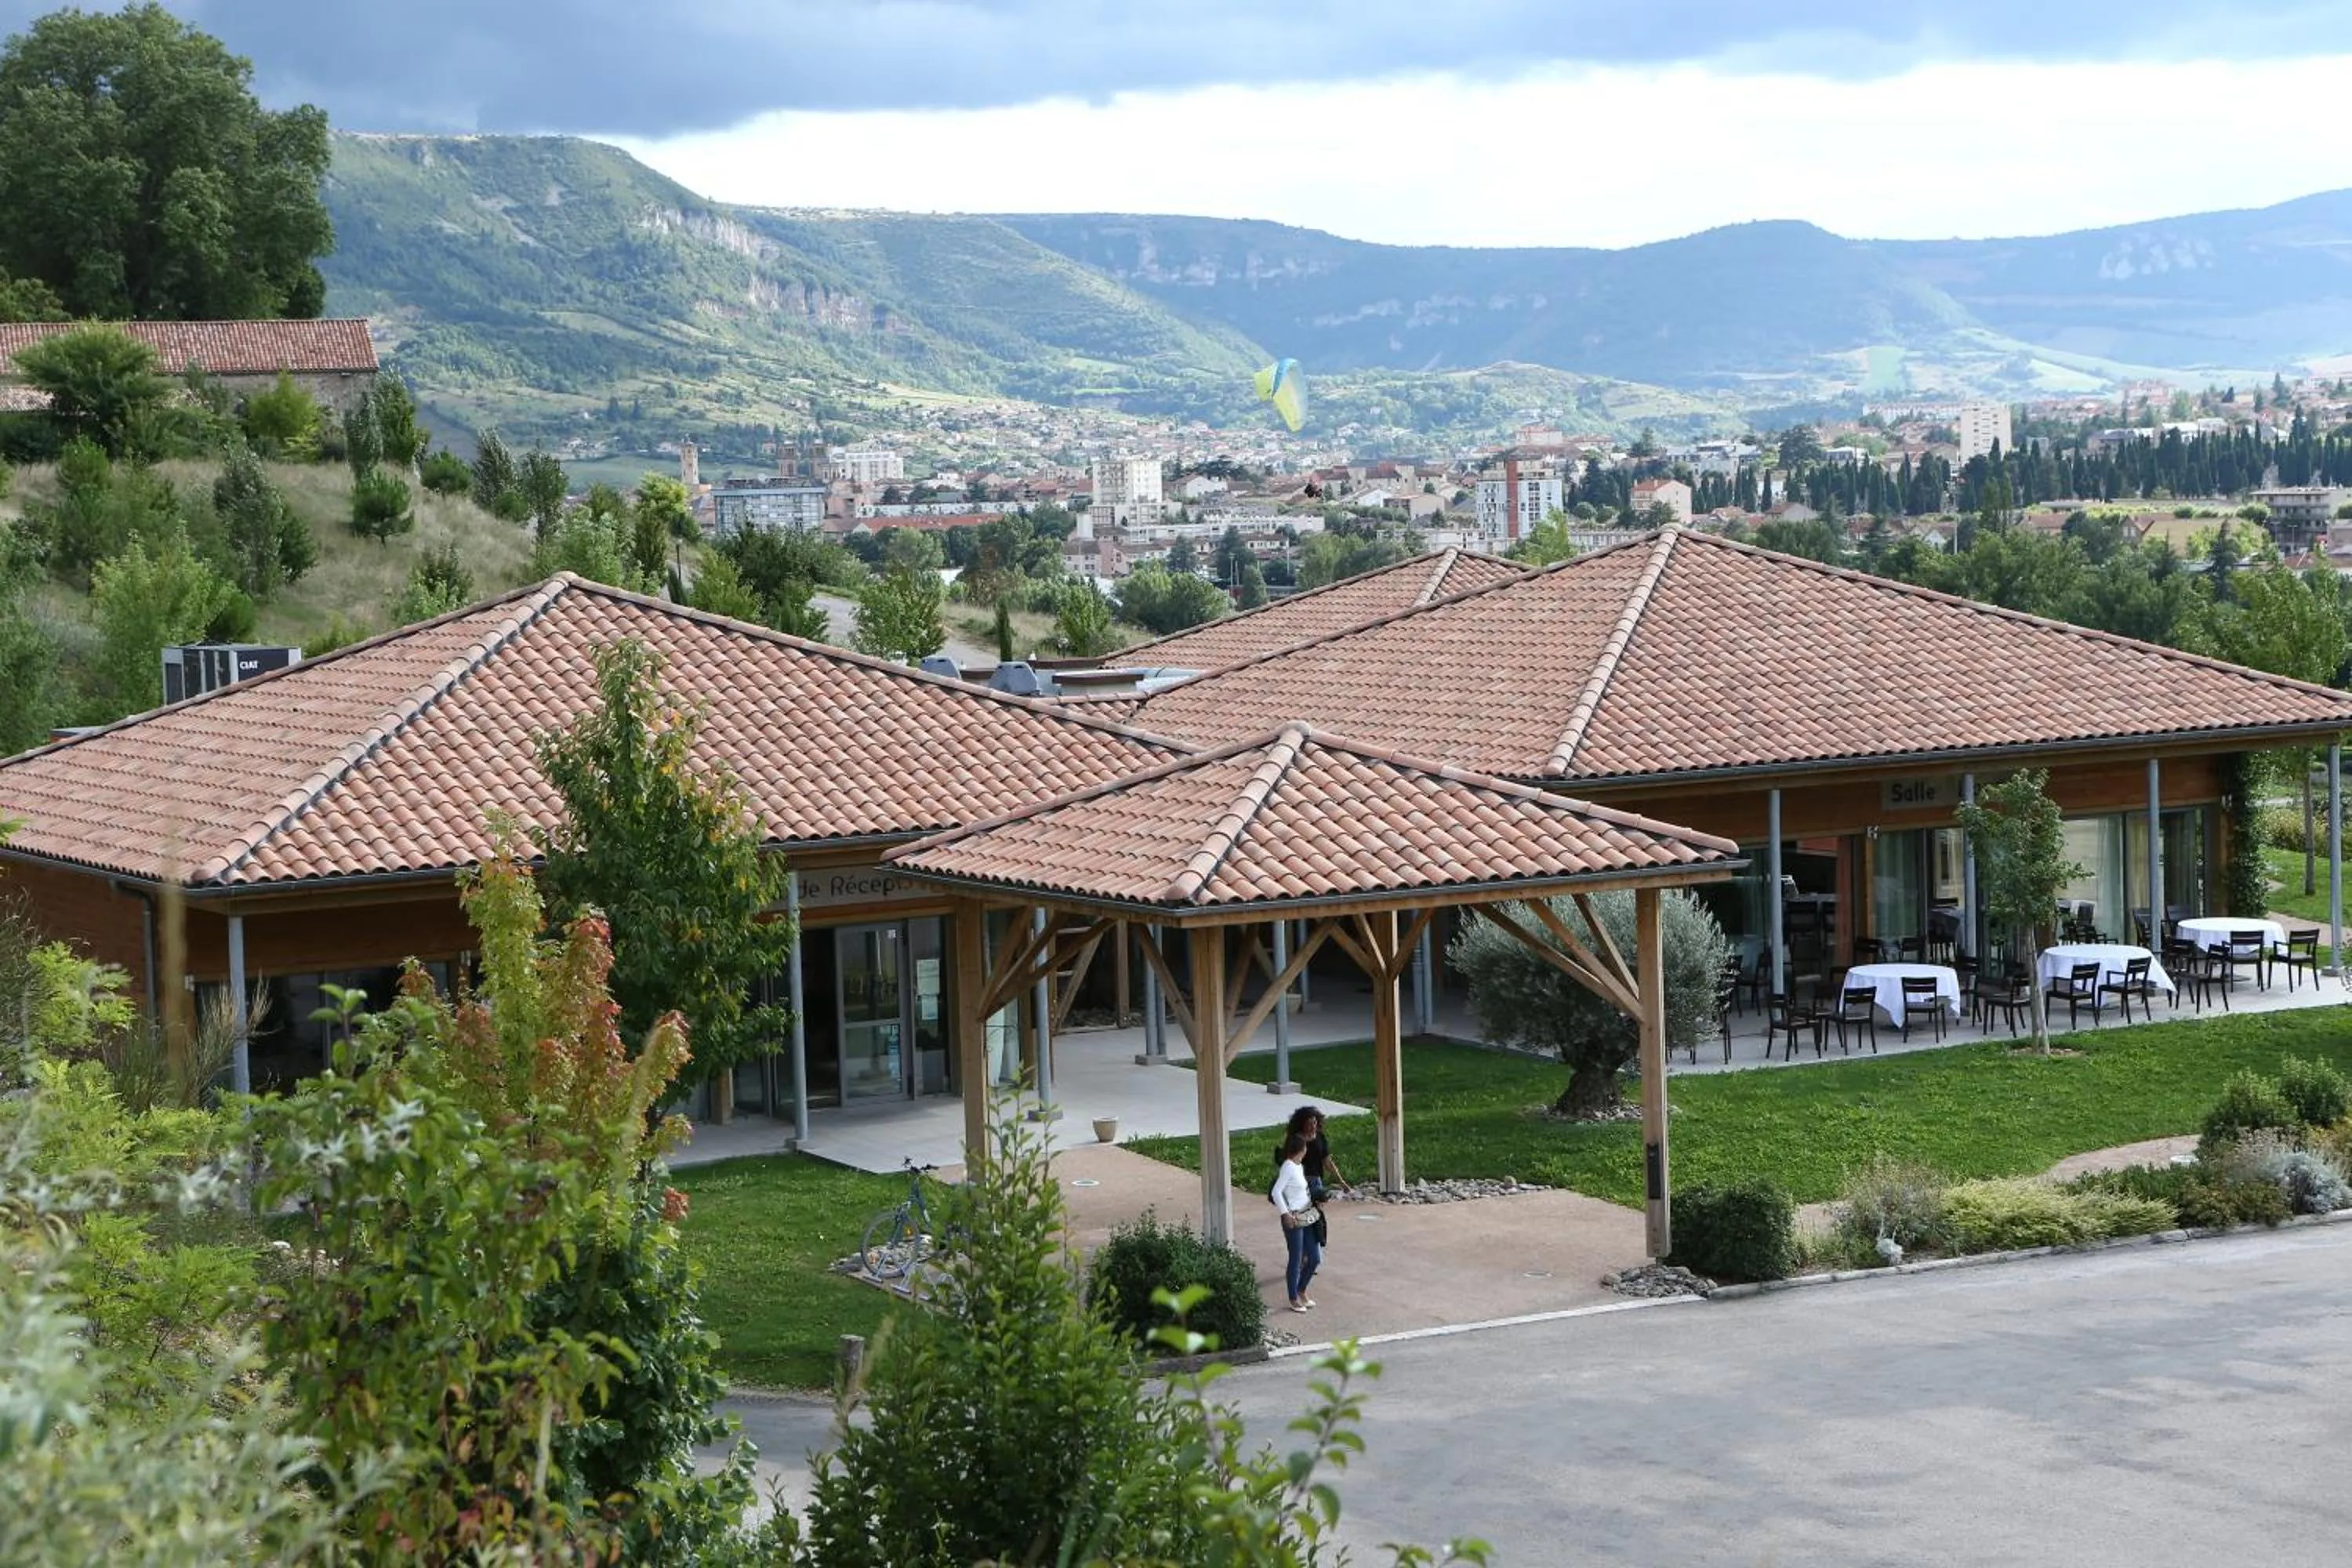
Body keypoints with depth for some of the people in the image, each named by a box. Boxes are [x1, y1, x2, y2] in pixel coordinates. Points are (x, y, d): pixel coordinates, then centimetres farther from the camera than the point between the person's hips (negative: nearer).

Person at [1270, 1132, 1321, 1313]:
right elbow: (1276, 1192, -21)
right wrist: (1285, 1214, -23)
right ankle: (1294, 1299, 13)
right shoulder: (1288, 1167, -15)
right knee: (1296, 1260, 1)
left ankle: (1301, 1291, 28)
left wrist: (1315, 1202, 6)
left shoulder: (1299, 1167, 11)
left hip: (1307, 1216, 9)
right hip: (1294, 1219, -9)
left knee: (1315, 1258, 10)